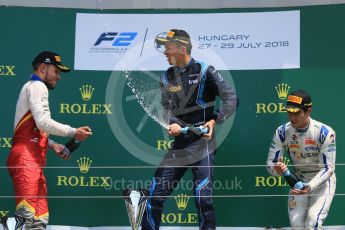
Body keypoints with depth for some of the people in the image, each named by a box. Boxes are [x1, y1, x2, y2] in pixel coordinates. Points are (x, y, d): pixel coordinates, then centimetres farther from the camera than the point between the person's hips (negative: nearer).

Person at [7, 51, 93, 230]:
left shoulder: (32, 88, 30)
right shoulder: (37, 86, 0)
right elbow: (43, 122, -14)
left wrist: (52, 145, 17)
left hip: (32, 160, 10)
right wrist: (74, 132, -8)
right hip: (26, 158, -10)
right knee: (28, 216, -23)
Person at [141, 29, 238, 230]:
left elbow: (231, 99, -8)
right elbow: (168, 108, 6)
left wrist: (215, 120, -21)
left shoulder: (205, 71, -5)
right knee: (155, 196, 4)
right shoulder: (167, 77, 11)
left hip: (202, 143, -5)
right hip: (178, 145, 5)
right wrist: (173, 124, -15)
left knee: (203, 198, -9)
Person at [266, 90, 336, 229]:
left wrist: (310, 186, -38)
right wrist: (276, 169, -37)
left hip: (322, 181, -4)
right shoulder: (282, 132, -13)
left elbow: (329, 168, -22)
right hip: (299, 181, 4)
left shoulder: (325, 132, -24)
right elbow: (270, 163, -11)